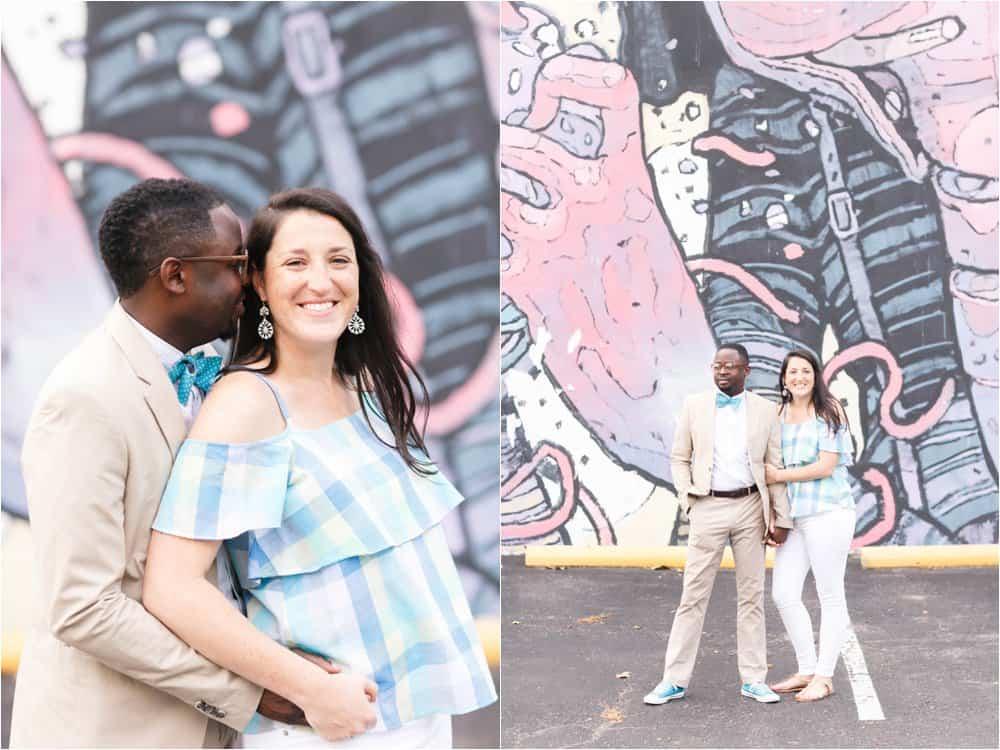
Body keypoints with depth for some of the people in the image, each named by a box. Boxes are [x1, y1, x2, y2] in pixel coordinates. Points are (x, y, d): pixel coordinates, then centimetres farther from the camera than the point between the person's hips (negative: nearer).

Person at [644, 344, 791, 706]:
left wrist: (781, 519, 1)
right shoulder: (694, 405, 3)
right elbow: (679, 458, 8)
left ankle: (753, 679, 16)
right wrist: (687, 500, -3)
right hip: (709, 507, -1)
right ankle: (675, 680, 6)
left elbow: (775, 467, 4)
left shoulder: (765, 410, 3)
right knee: (693, 595, 0)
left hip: (750, 507, 1)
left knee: (752, 595, 7)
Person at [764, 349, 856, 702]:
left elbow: (826, 467, -12)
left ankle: (824, 677, 12)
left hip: (827, 513, -6)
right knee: (783, 593, 4)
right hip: (793, 515, 6)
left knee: (830, 596, 3)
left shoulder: (829, 411, -5)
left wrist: (778, 475, -7)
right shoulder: (778, 414, 12)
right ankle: (807, 670, 18)